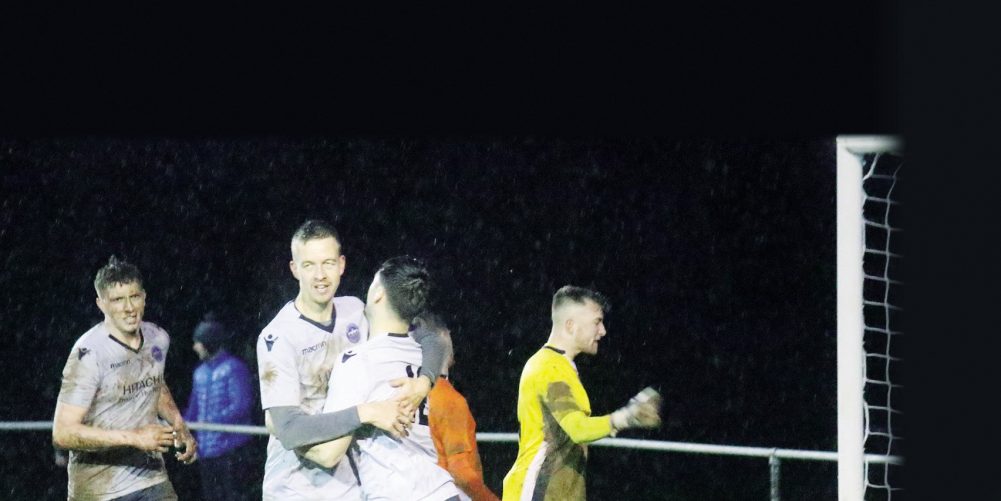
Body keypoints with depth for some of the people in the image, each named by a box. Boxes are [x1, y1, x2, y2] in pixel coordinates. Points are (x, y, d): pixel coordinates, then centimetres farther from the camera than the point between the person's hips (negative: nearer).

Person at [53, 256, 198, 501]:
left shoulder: (158, 339, 4)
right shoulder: (89, 354, -18)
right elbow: (63, 432, -23)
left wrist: (178, 424, 9)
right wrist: (134, 437, -26)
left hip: (153, 479, 5)